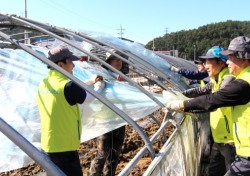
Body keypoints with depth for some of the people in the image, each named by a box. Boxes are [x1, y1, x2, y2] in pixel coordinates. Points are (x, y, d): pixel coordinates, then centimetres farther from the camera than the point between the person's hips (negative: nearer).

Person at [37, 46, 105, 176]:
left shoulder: (44, 84, 4)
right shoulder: (67, 86, -21)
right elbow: (90, 97, -3)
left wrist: (90, 81, 25)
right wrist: (98, 87, 17)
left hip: (47, 145, 8)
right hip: (64, 147, -8)